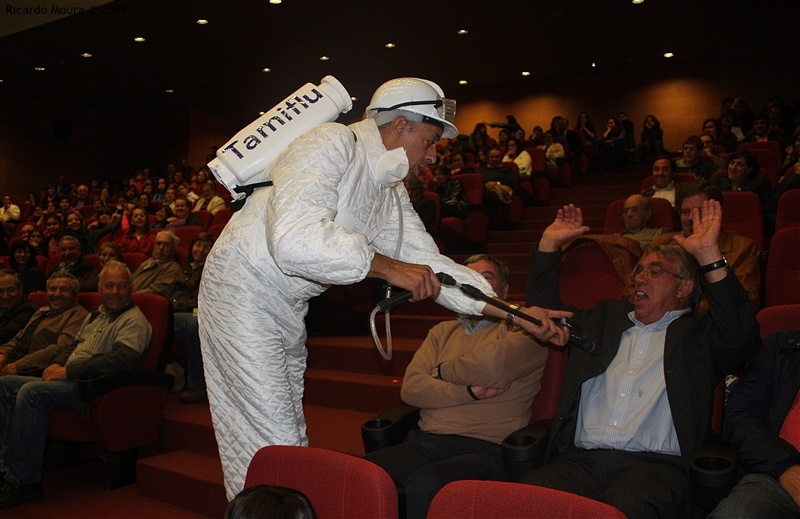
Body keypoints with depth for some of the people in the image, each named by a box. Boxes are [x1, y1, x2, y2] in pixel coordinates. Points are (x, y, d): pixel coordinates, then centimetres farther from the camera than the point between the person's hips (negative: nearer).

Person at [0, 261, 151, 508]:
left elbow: (123, 359, -21)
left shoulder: (133, 320, -7)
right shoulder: (95, 315, 24)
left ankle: (24, 482, -24)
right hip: (70, 381, 10)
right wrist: (57, 363, 7)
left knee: (31, 392, -29)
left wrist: (69, 371, -19)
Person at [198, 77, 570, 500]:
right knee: (274, 447, -6)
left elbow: (429, 265, 9)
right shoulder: (331, 145, -19)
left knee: (292, 437, 14)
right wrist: (385, 265, -26)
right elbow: (294, 239, -35)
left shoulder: (390, 193, 8)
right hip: (243, 293, -9)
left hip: (288, 306, 9)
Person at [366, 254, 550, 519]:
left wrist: (440, 371, 5)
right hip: (424, 443, 5)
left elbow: (492, 366, -14)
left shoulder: (522, 328, 8)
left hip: (484, 449, -4)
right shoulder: (442, 332, 24)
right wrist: (470, 392, -6)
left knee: (425, 484, -36)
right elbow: (410, 388, 9)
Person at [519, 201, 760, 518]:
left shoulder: (698, 332, 14)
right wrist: (550, 243, 27)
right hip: (582, 460, 4)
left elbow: (741, 336, -7)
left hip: (655, 464, -3)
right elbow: (544, 308, 35)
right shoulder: (605, 318, 28)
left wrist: (709, 254, -12)